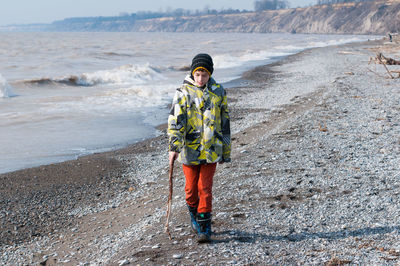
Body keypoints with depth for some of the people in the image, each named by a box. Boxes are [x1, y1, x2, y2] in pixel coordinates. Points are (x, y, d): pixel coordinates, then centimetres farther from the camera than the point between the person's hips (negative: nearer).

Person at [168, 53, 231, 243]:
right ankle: (194, 217, 35)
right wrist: (173, 147, -23)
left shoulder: (218, 92, 4)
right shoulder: (183, 92, -2)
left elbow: (224, 122, 11)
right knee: (191, 188, 10)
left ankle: (204, 228, 7)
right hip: (189, 149, 0)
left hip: (211, 149, 0)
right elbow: (175, 121, -11)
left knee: (205, 188, -2)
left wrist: (226, 151, 12)